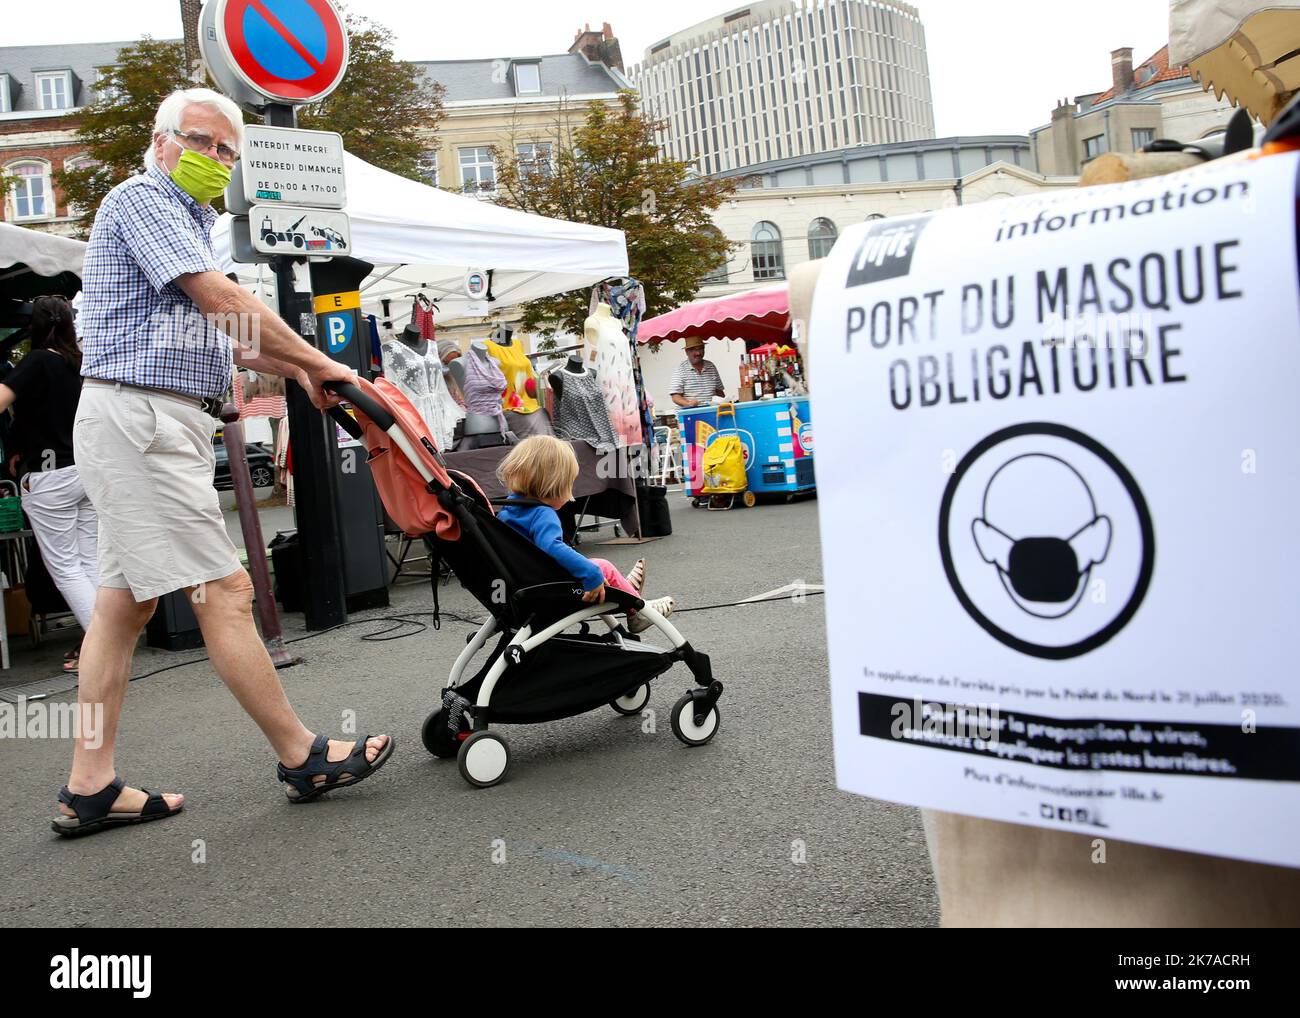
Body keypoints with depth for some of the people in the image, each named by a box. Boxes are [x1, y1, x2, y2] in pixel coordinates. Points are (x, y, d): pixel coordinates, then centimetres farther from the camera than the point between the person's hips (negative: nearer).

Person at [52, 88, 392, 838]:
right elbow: (223, 301, -16)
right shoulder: (142, 199, -6)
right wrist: (319, 363, -10)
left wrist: (297, 370, 17)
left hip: (148, 428, 11)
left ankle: (90, 789, 12)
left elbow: (211, 335, 28)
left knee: (126, 602, 8)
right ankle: (302, 758, -2)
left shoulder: (187, 221, 25)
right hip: (140, 418, -11)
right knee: (224, 591, -9)